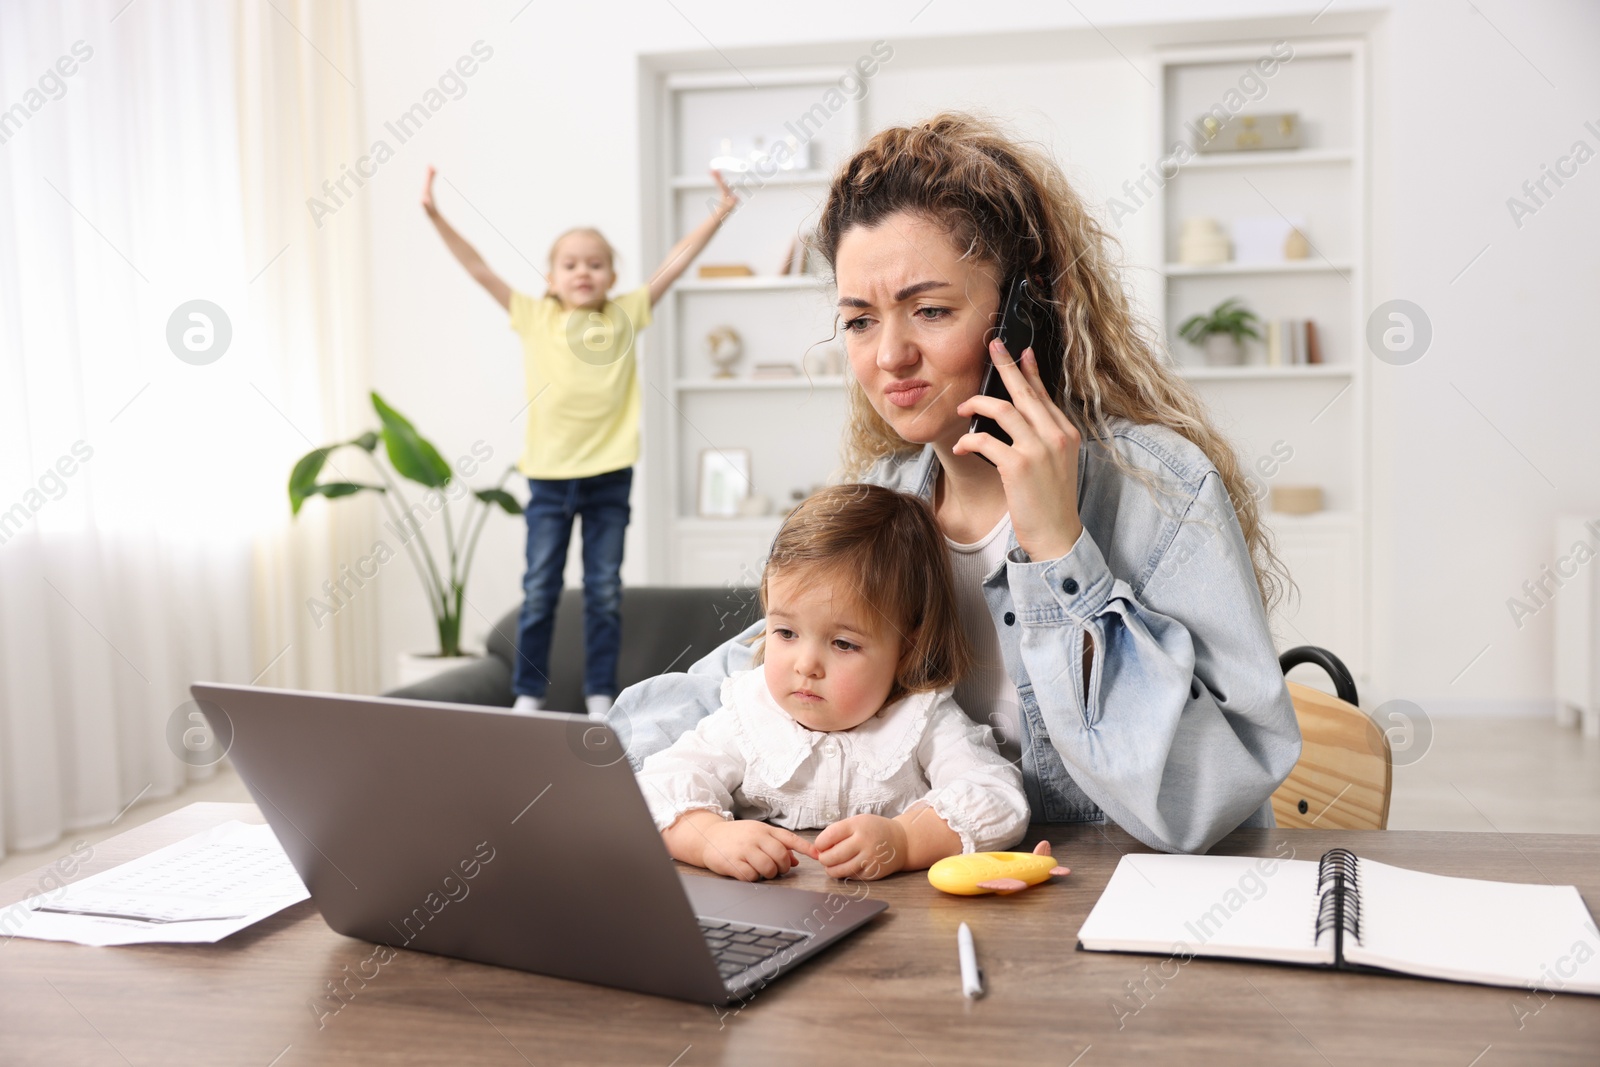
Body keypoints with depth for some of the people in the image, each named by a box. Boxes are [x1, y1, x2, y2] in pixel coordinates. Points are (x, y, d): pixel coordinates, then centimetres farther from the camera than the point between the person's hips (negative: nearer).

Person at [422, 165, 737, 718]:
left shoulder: (626, 315, 3)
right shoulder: (534, 317, 2)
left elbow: (675, 263, 1)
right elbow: (479, 269, -1)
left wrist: (719, 214, -2)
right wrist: (436, 217, -7)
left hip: (609, 475, 0)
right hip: (550, 475, 0)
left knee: (605, 591, 7)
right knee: (539, 590, 7)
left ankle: (601, 694, 18)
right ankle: (528, 693, 18)